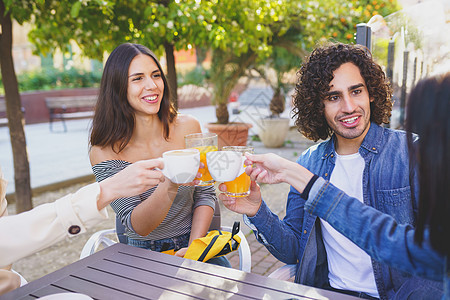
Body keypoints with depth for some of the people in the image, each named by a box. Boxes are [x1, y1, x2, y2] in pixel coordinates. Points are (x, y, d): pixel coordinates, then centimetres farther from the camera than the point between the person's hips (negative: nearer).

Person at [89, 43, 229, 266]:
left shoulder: (188, 128, -4)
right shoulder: (104, 153, -11)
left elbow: (205, 195, 3)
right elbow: (137, 226, -17)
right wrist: (170, 185, -35)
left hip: (192, 243, 1)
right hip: (143, 254, -1)